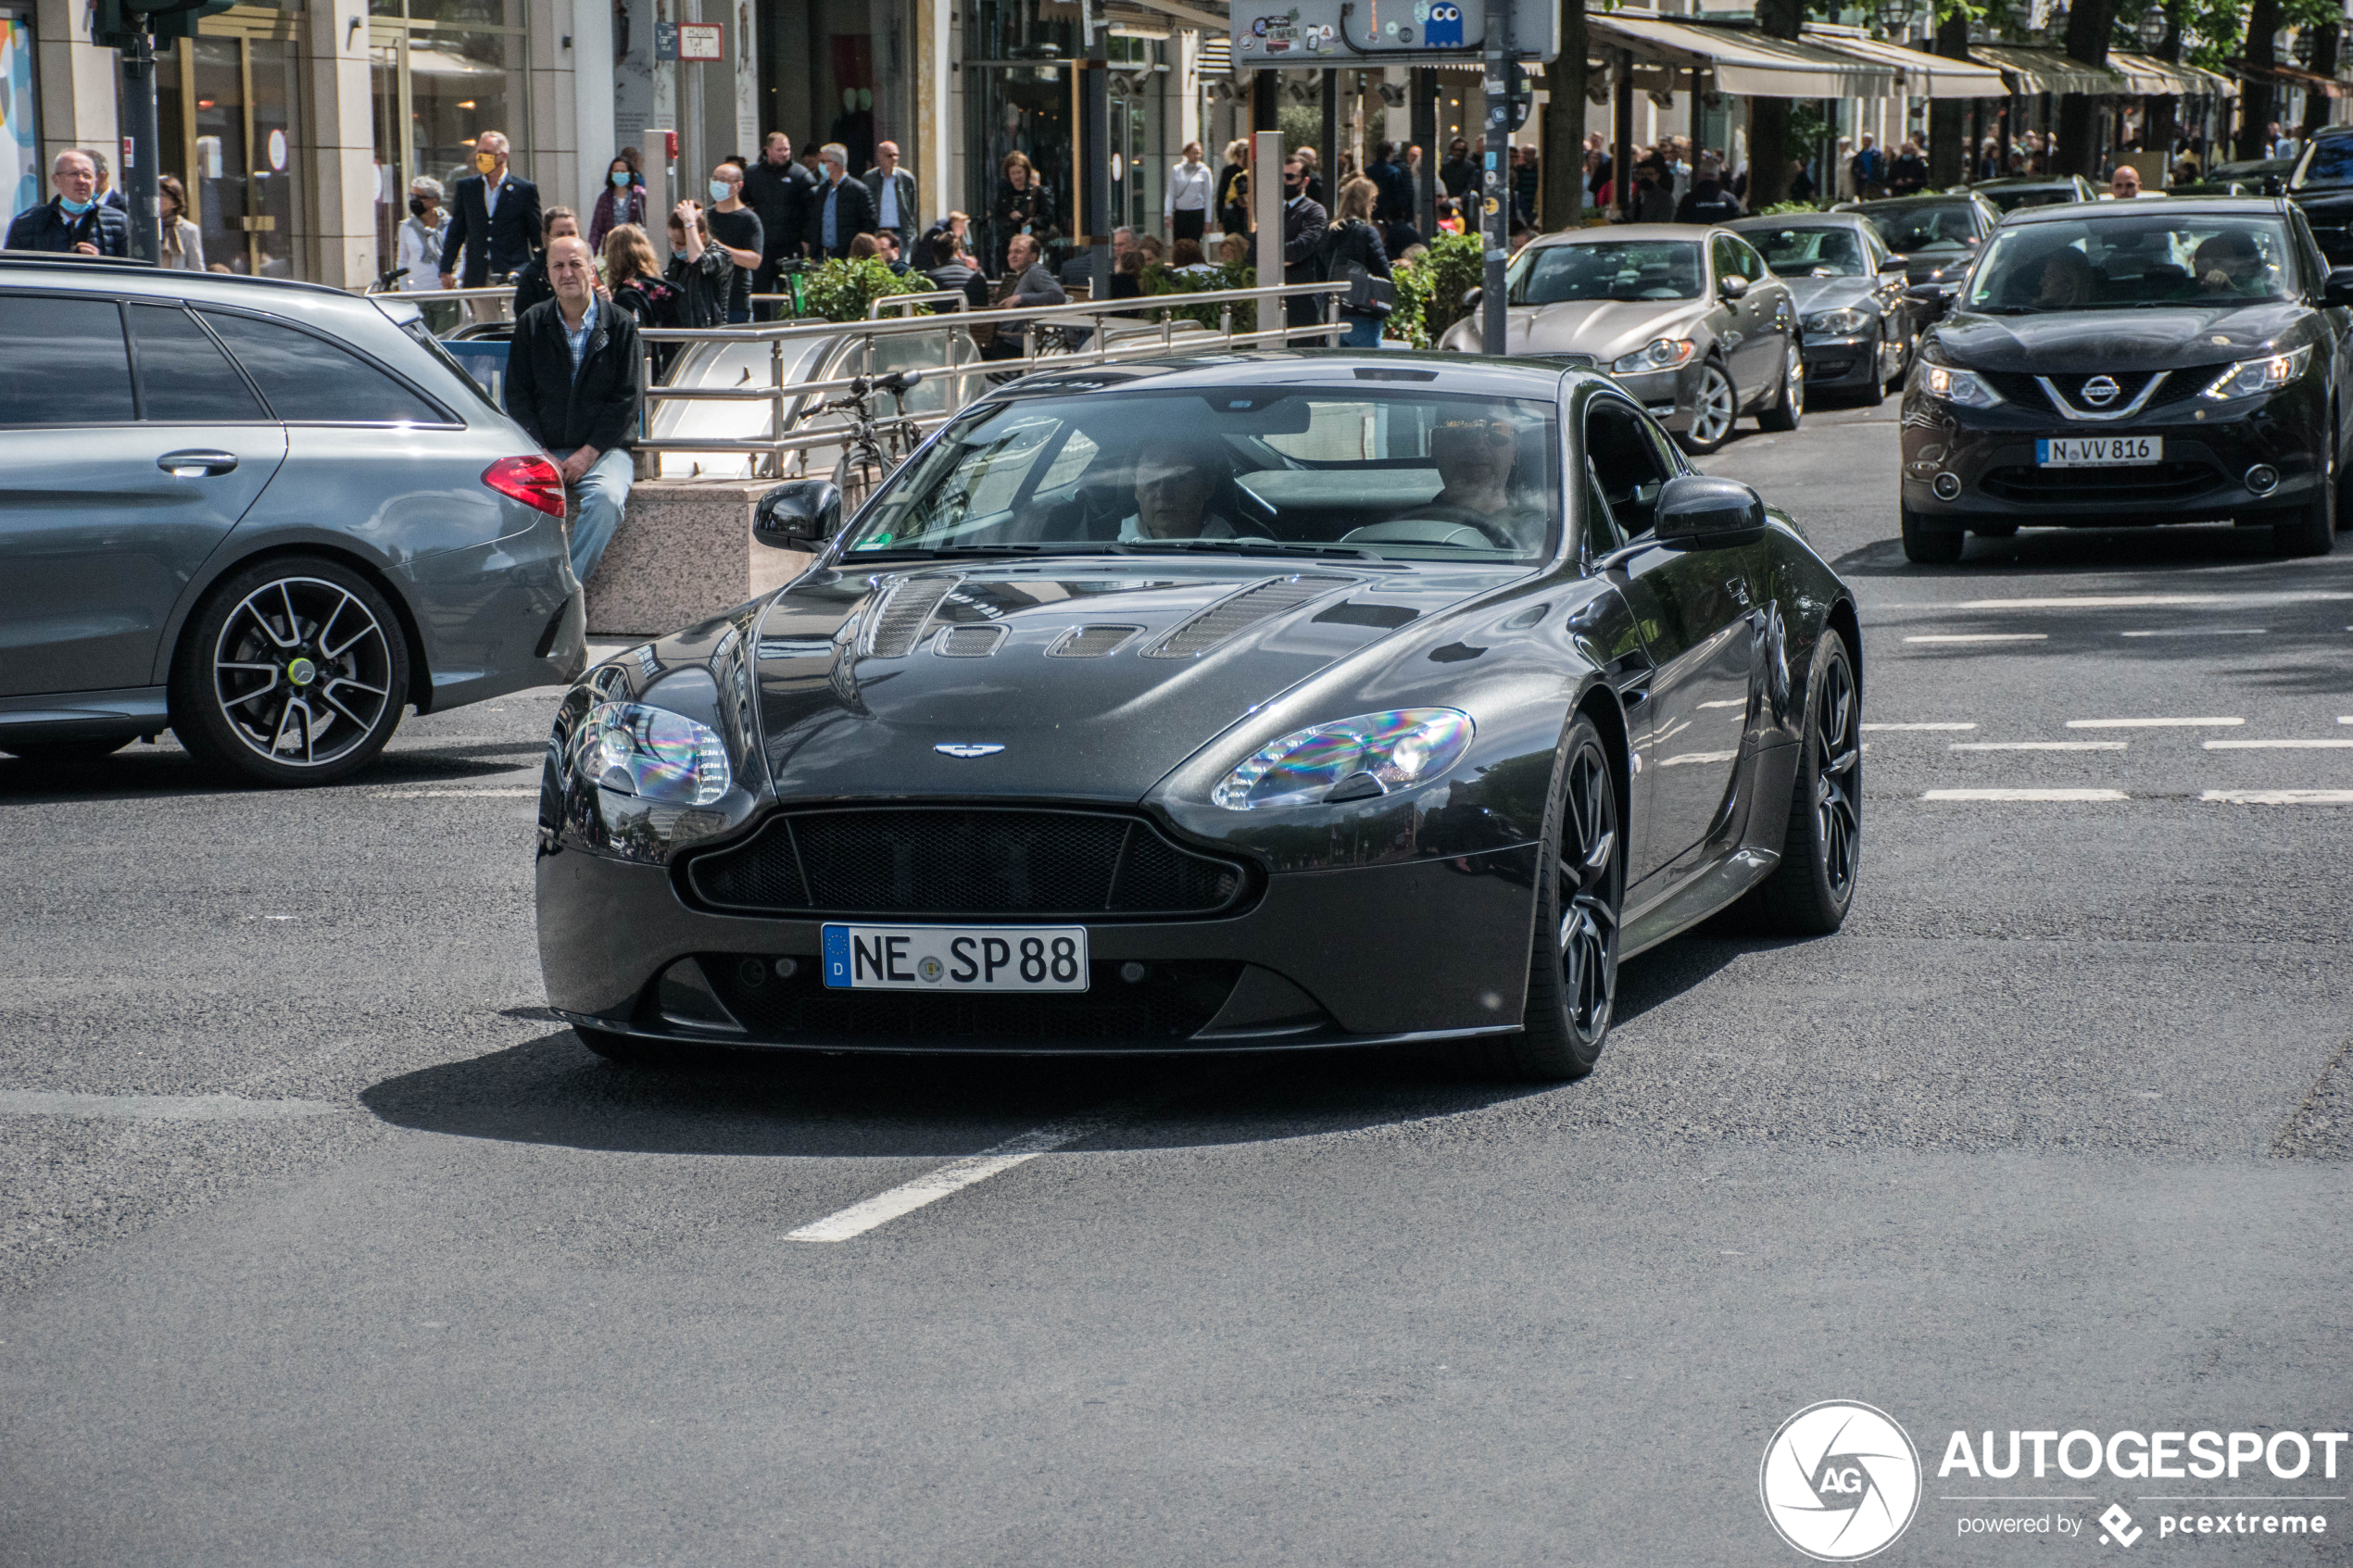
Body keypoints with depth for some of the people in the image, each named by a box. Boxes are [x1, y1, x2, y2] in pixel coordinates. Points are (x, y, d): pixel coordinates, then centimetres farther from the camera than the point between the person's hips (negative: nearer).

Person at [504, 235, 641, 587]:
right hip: (544, 449, 2)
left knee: (606, 499, -34)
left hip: (604, 449, -2)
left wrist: (588, 453, -12)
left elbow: (627, 398, -1)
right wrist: (540, 453, -8)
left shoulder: (620, 325, 3)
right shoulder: (531, 324, 9)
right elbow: (517, 395, 7)